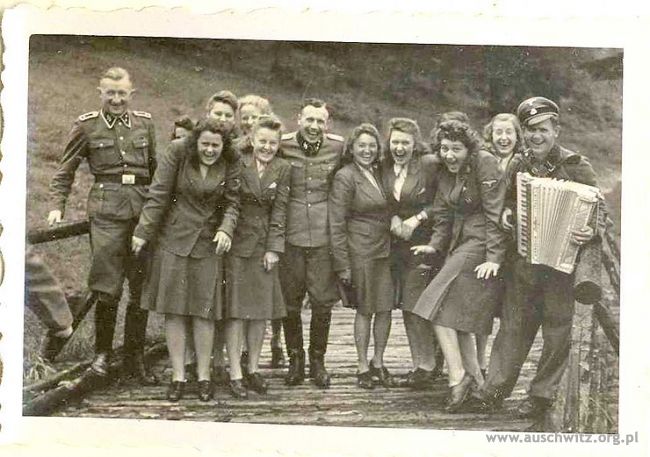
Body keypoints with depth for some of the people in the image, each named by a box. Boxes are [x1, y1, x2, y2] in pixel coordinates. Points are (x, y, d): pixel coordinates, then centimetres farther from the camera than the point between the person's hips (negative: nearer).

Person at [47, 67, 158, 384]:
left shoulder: (144, 123, 12)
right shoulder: (87, 126, 5)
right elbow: (65, 170, 10)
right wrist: (57, 206, 0)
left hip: (143, 209, 3)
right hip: (107, 210, -3)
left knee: (142, 288, 5)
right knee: (108, 289, -7)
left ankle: (135, 361, 16)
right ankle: (102, 352, 14)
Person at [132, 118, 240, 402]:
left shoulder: (231, 164, -2)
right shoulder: (177, 152, -6)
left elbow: (232, 202, -1)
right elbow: (158, 195, -5)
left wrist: (225, 230, -19)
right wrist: (143, 232, -5)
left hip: (208, 243, 0)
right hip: (173, 239, 0)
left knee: (203, 309, 1)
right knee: (173, 308, 1)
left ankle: (204, 376, 11)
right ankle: (178, 376, 8)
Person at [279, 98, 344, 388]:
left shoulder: (338, 147, 0)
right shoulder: (282, 145, -2)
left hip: (324, 235, 0)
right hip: (290, 235, 0)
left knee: (323, 302, 3)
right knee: (290, 302, 6)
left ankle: (318, 360, 19)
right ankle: (295, 359, 23)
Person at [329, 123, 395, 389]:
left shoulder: (378, 173, 11)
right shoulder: (345, 177, -9)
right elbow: (337, 224, -11)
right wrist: (342, 265, -13)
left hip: (385, 250, 6)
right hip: (360, 252, -6)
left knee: (385, 308, 6)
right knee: (365, 310, 1)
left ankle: (379, 362, 20)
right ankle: (363, 367, 13)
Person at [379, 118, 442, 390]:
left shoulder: (430, 165, -6)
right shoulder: (384, 167, 9)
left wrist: (418, 219, -12)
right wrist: (394, 221, -4)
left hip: (422, 245, -5)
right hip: (396, 245, 5)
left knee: (416, 306, -9)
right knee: (408, 307, 6)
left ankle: (426, 365, 1)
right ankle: (424, 364, 15)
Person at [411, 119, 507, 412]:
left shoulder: (485, 163, -12)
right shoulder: (446, 174, 13)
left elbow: (495, 214, -16)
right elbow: (443, 215, 17)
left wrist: (494, 258, -21)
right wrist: (435, 245, 1)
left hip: (482, 245, -9)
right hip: (460, 245, 9)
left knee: (440, 306, -13)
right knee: (459, 314, 9)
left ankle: (458, 376, -11)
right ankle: (476, 382, 15)